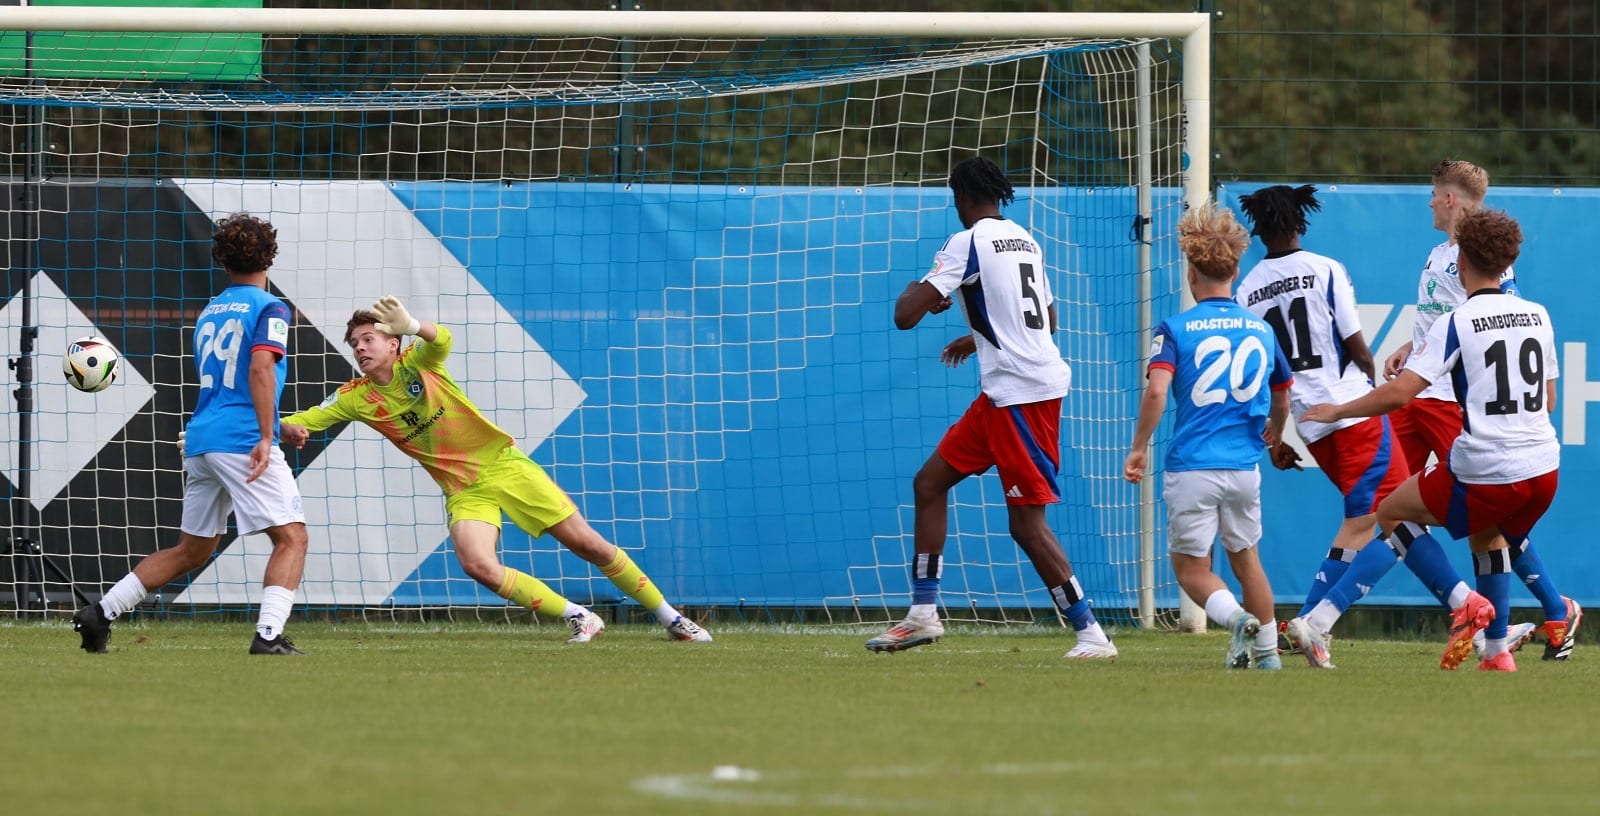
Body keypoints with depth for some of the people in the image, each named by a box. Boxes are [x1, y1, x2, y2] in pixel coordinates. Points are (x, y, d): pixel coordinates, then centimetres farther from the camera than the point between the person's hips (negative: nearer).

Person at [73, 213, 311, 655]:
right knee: (292, 537, -5)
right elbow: (260, 369, -19)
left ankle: (101, 613, 14)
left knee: (192, 549, 18)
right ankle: (269, 636, -21)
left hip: (200, 440, 7)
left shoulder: (209, 312, 20)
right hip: (242, 439, -7)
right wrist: (265, 439, -21)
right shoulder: (269, 309, -4)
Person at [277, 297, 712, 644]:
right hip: (464, 491, 2)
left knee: (587, 543, 0)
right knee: (478, 565, -26)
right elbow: (294, 424, 0)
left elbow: (442, 338, -31)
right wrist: (292, 429, -26)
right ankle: (578, 618, -11)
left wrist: (410, 325, -53)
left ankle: (671, 618, 14)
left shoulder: (415, 363, -8)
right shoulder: (356, 398, 0)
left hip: (503, 463, -2)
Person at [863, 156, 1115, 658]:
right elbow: (1047, 318, 27)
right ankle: (923, 613, 18)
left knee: (1026, 523, -8)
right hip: (1003, 394, 9)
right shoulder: (1024, 241, 14)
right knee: (930, 482, 15)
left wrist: (918, 292, 9)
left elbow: (906, 316, -15)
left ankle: (1091, 635, -9)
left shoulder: (968, 243, -11)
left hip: (1022, 393, -9)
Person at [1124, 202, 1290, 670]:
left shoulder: (1175, 329, -5)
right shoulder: (1261, 330, 8)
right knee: (1245, 557, 22)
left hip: (1192, 468, -4)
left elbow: (1156, 391, -20)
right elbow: (1282, 399, 21)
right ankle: (1268, 652, 22)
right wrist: (1274, 433, 42)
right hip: (1244, 467, 4)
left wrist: (1139, 447, -9)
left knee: (1191, 568, 7)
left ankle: (1235, 617, -21)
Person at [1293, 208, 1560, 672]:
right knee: (1487, 536, 33)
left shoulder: (1455, 324, -9)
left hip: (1484, 473, -6)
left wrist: (1337, 411, -3)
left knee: (1390, 513, 14)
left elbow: (1400, 392, -16)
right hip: (1543, 469, 6)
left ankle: (1464, 603, 0)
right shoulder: (1537, 316, 7)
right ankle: (1497, 653, 25)